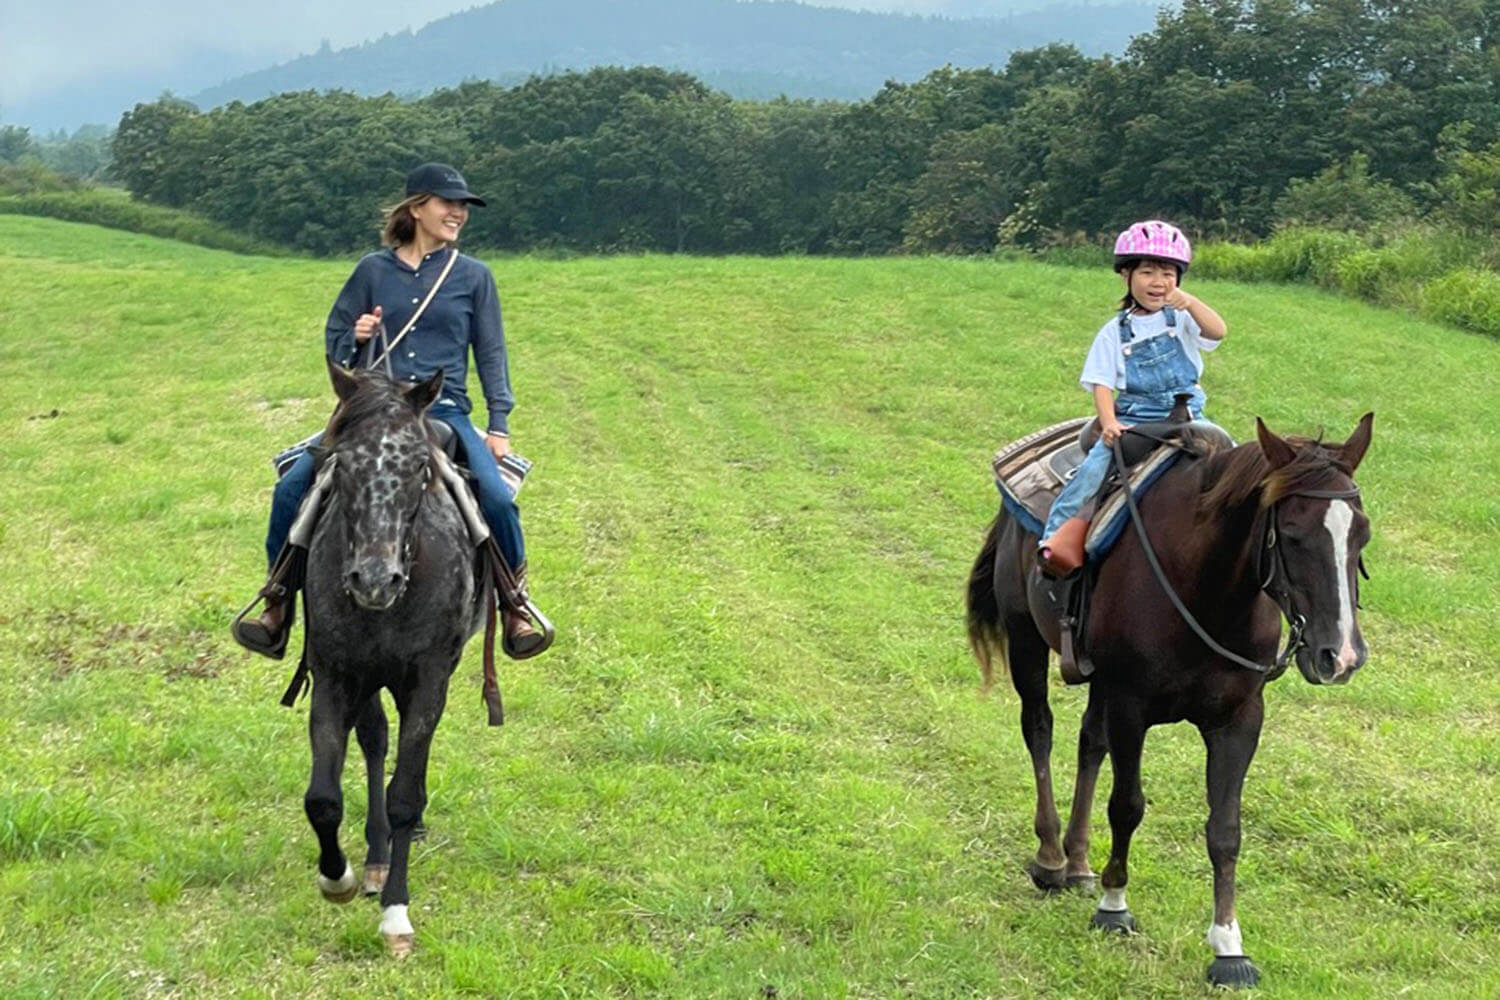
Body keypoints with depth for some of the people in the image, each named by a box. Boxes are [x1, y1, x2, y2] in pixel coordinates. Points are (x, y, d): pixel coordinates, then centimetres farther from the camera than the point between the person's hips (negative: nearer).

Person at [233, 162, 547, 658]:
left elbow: (490, 354, 9)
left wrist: (499, 425, 0)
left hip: (444, 413, -1)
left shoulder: (474, 276, 7)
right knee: (291, 486, -15)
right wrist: (356, 338, -9)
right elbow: (334, 341, 14)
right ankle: (279, 603, 2)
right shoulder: (373, 270, 8)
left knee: (497, 496, -25)